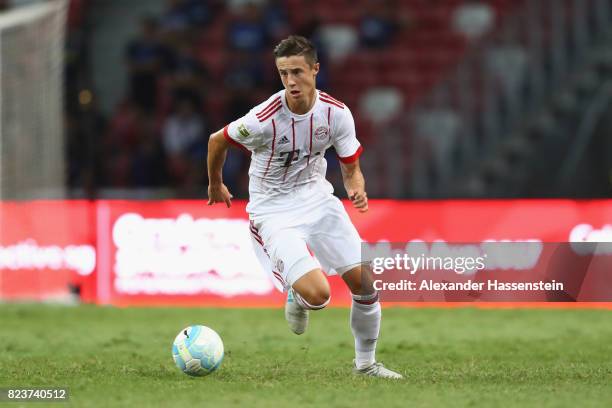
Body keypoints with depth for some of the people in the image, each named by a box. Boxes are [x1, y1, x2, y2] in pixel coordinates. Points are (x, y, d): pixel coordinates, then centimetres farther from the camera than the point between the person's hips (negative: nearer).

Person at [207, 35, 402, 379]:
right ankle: (296, 299, 18)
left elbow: (352, 169, 1)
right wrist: (216, 185, 12)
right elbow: (217, 141, -4)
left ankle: (366, 362, 21)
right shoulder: (264, 119, -24)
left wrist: (357, 190, -23)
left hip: (317, 196, 5)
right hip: (273, 212, -5)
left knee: (365, 282, -2)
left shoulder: (336, 113, -11)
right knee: (318, 294, -22)